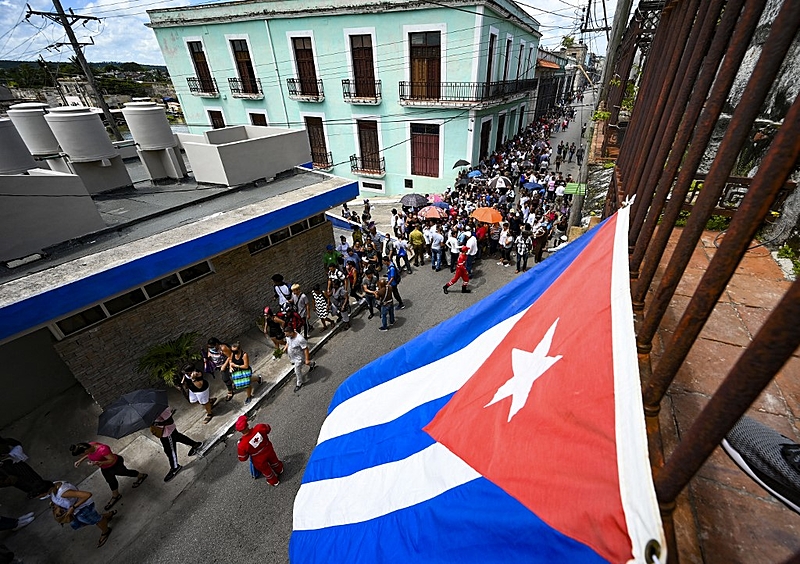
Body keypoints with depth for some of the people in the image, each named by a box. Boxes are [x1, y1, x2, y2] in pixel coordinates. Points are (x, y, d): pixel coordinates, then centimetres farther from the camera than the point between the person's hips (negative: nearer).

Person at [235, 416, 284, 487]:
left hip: (259, 461, -2)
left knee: (266, 470, 30)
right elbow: (268, 428, -10)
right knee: (273, 461, 36)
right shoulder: (259, 428, -35)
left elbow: (243, 458, -16)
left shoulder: (242, 445, -36)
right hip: (269, 451, 2)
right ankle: (279, 470, 68)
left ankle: (274, 481, 58)